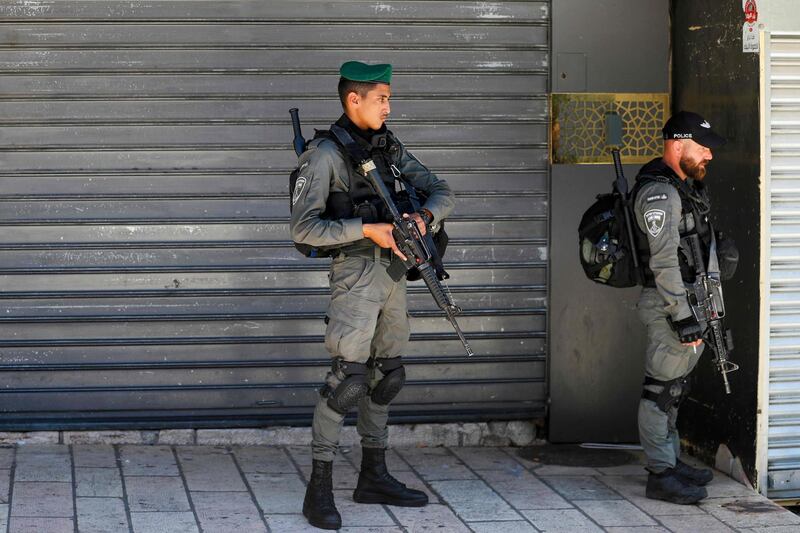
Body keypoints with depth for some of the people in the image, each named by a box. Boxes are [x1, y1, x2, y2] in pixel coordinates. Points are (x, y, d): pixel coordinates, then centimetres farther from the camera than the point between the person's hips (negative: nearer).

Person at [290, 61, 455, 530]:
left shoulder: (390, 148, 11)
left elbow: (441, 192, 8)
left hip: (393, 274, 8)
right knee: (348, 378, -12)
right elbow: (304, 227, -16)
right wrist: (367, 230, -23)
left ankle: (374, 477, 23)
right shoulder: (325, 154, -11)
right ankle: (320, 489, -7)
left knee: (387, 375, 12)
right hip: (357, 274, -8)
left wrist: (424, 216, -15)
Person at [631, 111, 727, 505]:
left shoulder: (683, 186, 16)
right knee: (662, 387, -6)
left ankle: (671, 461, 26)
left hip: (688, 298, 10)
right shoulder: (658, 191, -17)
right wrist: (682, 316, -24)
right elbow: (664, 260, -22)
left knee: (672, 388, 17)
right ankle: (661, 475, -3)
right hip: (668, 303, -10)